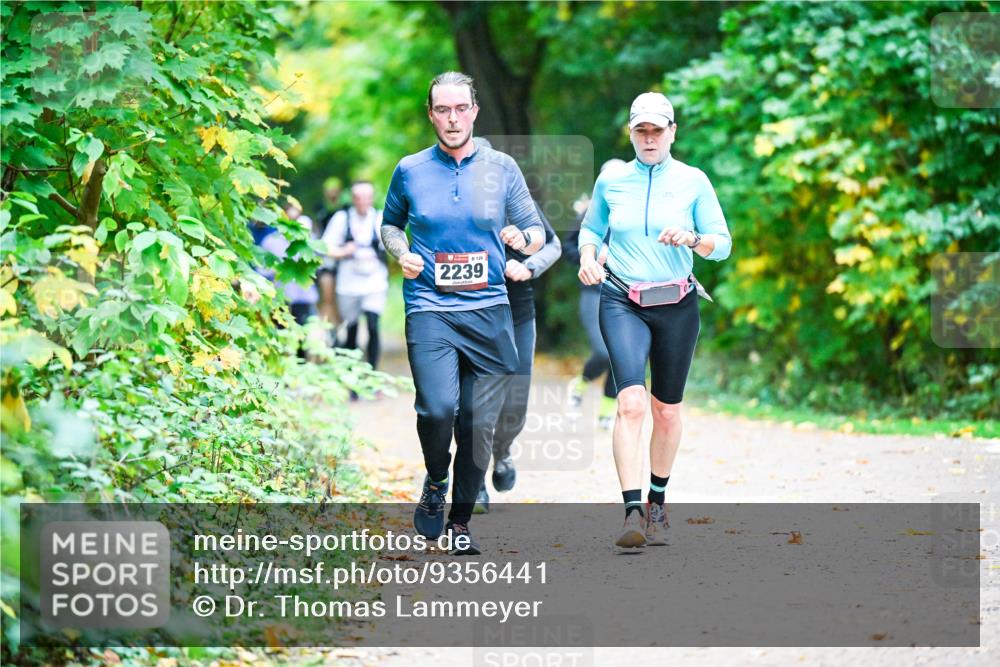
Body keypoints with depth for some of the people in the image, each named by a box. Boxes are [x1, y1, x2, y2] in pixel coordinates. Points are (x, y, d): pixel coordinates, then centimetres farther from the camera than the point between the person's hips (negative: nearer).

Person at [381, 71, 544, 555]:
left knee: (480, 423, 3)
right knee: (438, 408, -21)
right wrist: (402, 254, 0)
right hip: (429, 310, -1)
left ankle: (461, 520, 18)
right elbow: (390, 224, 21)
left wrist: (523, 238, -13)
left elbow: (536, 232, 10)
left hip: (488, 310, 1)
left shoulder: (502, 168, 6)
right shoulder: (410, 171, 6)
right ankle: (435, 482, 9)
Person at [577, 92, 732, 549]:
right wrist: (587, 257, 0)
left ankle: (657, 503, 28)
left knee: (667, 410, 9)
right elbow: (591, 228, 21)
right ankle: (632, 511, -26)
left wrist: (691, 238, -19)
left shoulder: (693, 182, 1)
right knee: (631, 403, -19)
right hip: (622, 302, -1)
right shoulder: (611, 181, 5)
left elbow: (722, 244, 1)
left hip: (676, 305, 1)